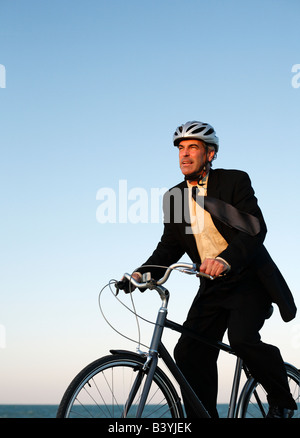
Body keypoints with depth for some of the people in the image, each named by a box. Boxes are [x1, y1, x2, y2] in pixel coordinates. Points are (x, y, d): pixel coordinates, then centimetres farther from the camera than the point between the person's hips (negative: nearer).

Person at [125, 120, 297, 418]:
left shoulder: (234, 181, -8)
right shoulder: (174, 196, 7)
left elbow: (255, 228, -20)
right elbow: (170, 246, 6)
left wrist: (225, 259, -38)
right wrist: (143, 272, -13)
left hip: (249, 280, -5)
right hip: (213, 286, 5)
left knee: (241, 338, -26)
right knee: (189, 352, -8)